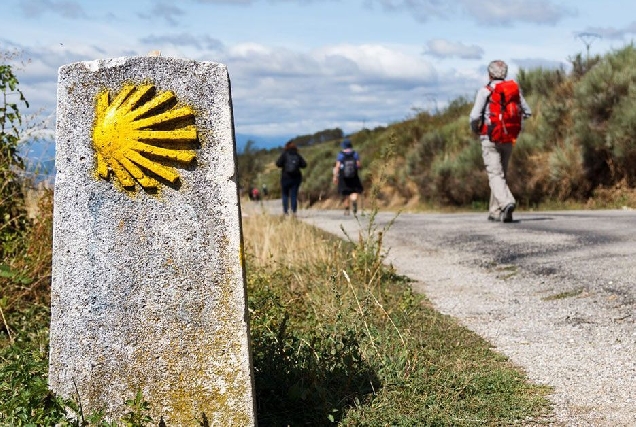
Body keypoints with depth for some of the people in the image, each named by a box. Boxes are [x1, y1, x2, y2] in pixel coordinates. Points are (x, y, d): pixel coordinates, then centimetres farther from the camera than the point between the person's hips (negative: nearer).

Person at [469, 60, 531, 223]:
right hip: (509, 140, 5)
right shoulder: (515, 90, 6)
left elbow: (475, 116, -15)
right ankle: (495, 212, 19)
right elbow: (527, 112, 11)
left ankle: (507, 202, -33)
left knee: (495, 175, -9)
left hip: (490, 139, -5)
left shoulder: (485, 91, -8)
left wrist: (475, 129, 5)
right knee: (501, 173, 16)